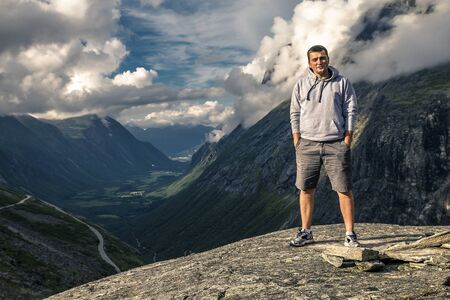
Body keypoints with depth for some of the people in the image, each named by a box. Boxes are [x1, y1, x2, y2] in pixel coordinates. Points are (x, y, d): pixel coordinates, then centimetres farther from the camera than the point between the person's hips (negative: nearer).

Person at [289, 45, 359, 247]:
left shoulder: (342, 83, 5)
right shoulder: (301, 84, 8)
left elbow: (351, 111, 4)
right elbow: (295, 114, 8)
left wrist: (347, 139, -4)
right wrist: (297, 141, 0)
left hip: (336, 144, -1)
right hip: (307, 144, 2)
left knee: (344, 190, -2)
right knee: (306, 189, 5)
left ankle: (350, 235, 6)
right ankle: (305, 233, 17)